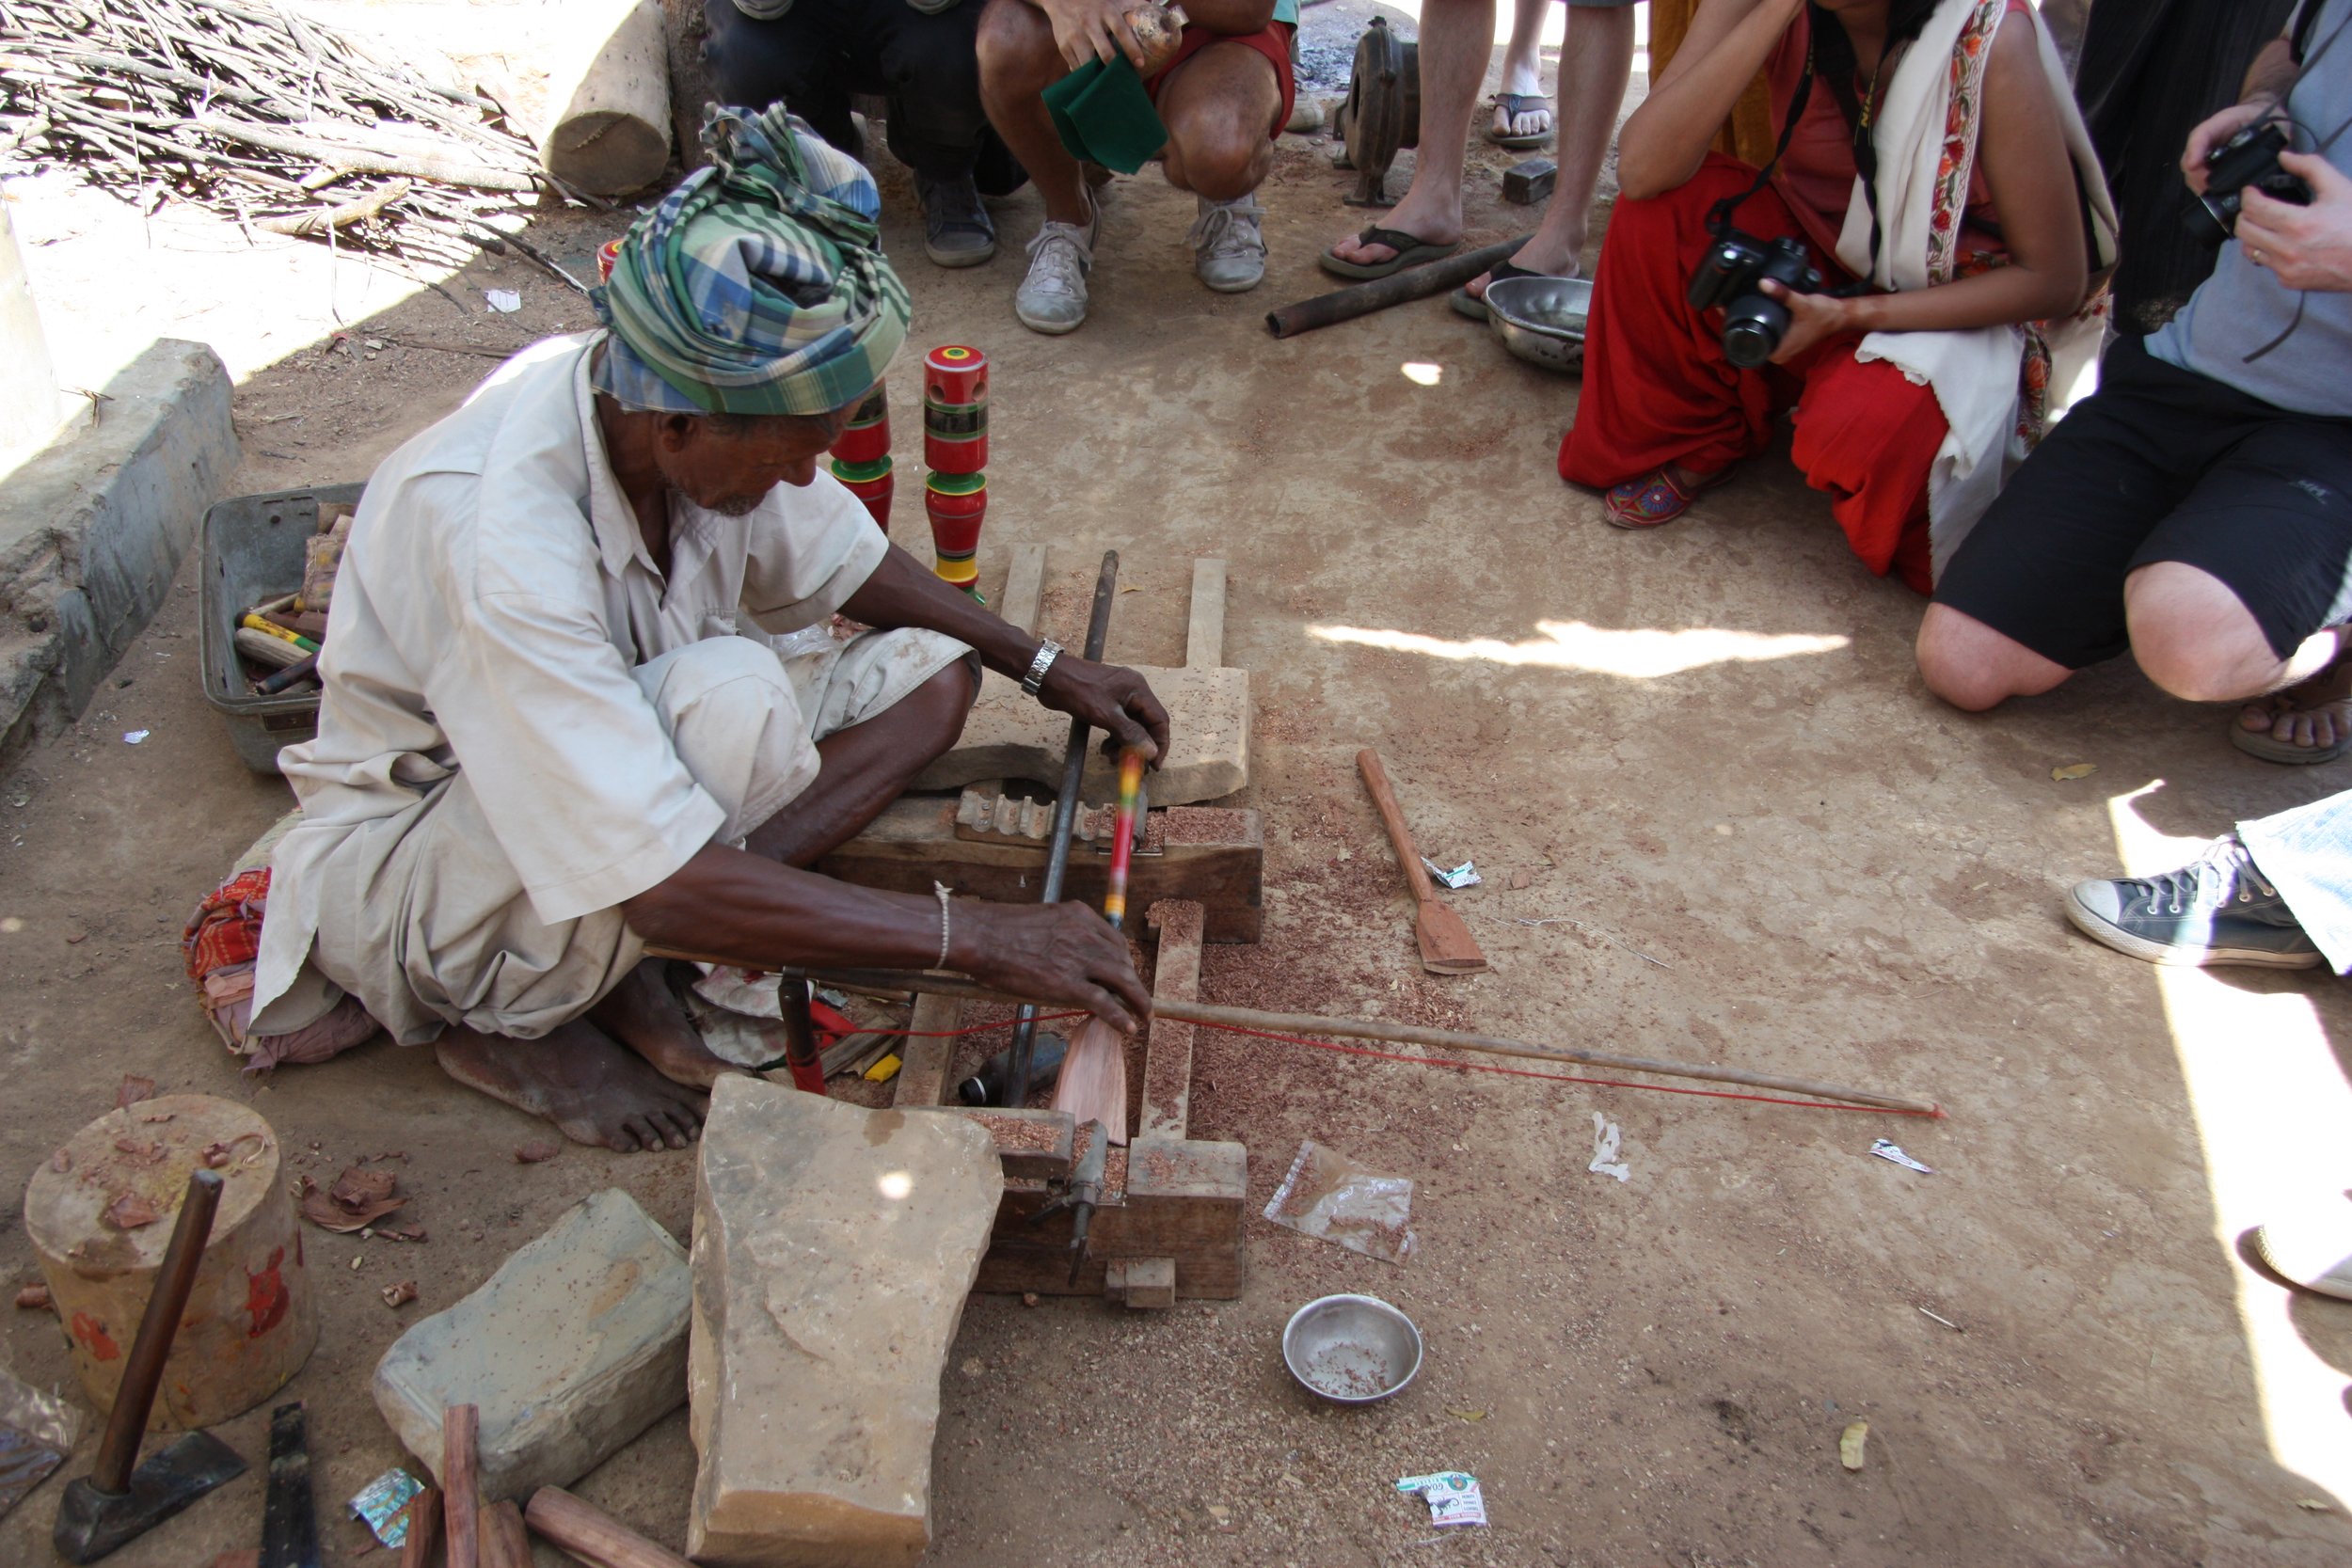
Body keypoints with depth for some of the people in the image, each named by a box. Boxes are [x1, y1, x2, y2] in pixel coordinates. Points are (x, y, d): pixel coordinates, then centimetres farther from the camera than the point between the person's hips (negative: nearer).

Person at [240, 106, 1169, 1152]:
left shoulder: (687, 413, -15)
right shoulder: (498, 536, -37)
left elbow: (843, 560, 7)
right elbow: (673, 894, -39)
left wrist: (1041, 666, 5)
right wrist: (977, 938, -36)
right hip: (404, 859, -8)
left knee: (930, 673, -6)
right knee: (732, 701, -35)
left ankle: (609, 960, -10)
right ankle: (520, 1019, -12)